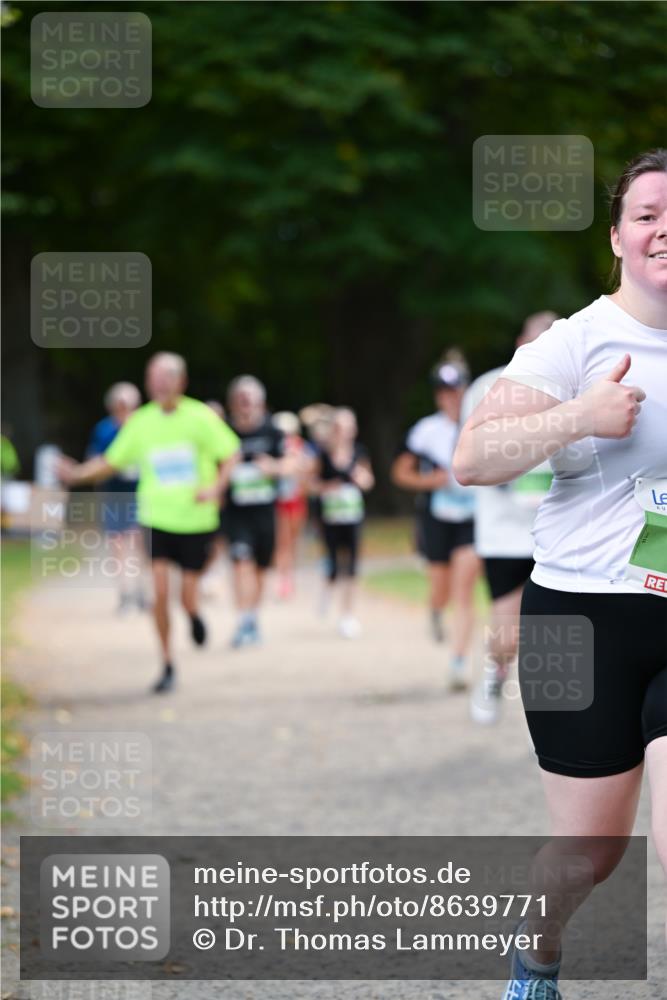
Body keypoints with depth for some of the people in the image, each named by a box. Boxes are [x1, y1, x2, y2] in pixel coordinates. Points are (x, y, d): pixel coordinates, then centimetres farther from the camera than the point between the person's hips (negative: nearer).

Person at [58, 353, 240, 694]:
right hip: (157, 517, 1)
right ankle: (167, 665, 4)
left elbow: (229, 455, 0)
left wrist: (215, 487, -17)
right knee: (160, 592, -11)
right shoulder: (140, 422, -1)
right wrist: (77, 473, -9)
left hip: (196, 520, -1)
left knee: (188, 598, -1)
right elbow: (111, 462, 7)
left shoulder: (201, 418, -8)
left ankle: (194, 613, 39)